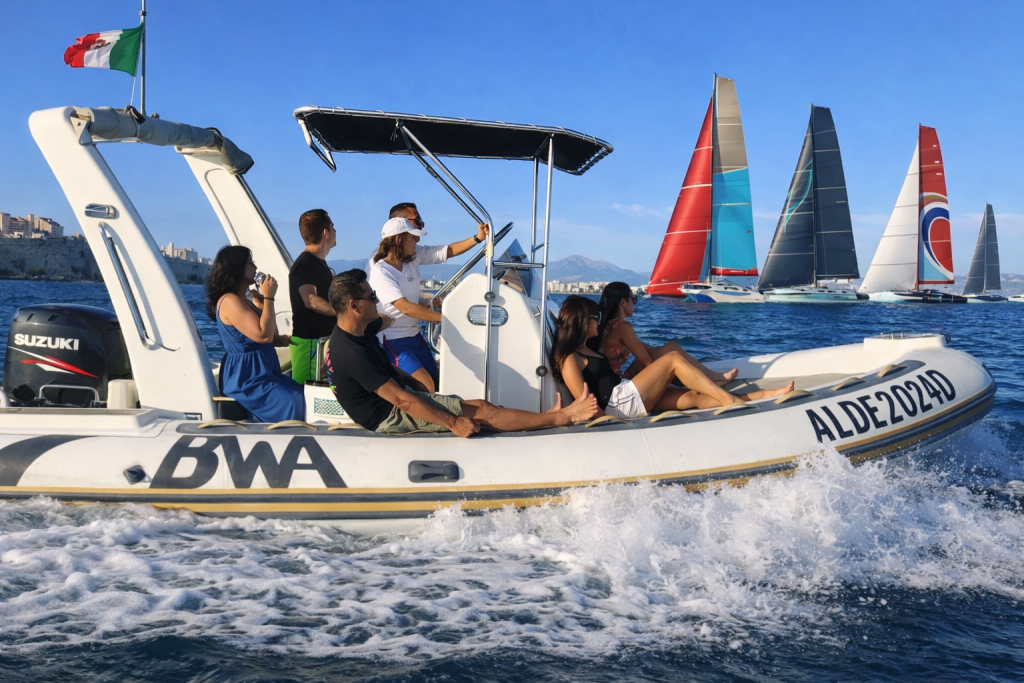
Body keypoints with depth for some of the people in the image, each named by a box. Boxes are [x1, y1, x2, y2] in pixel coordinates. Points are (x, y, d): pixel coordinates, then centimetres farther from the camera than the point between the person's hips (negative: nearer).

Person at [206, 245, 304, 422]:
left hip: (260, 372, 10)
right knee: (291, 402, -23)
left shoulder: (241, 299, 14)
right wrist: (269, 297, -17)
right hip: (244, 378, -10)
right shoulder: (230, 301, -17)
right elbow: (264, 335, -24)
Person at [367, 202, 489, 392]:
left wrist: (477, 238, -9)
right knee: (427, 388, -20)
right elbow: (406, 308, -27)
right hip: (394, 341, -9)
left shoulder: (415, 255, 2)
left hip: (415, 335, 9)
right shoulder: (381, 272, -21)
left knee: (437, 382, 12)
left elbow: (448, 251, 5)